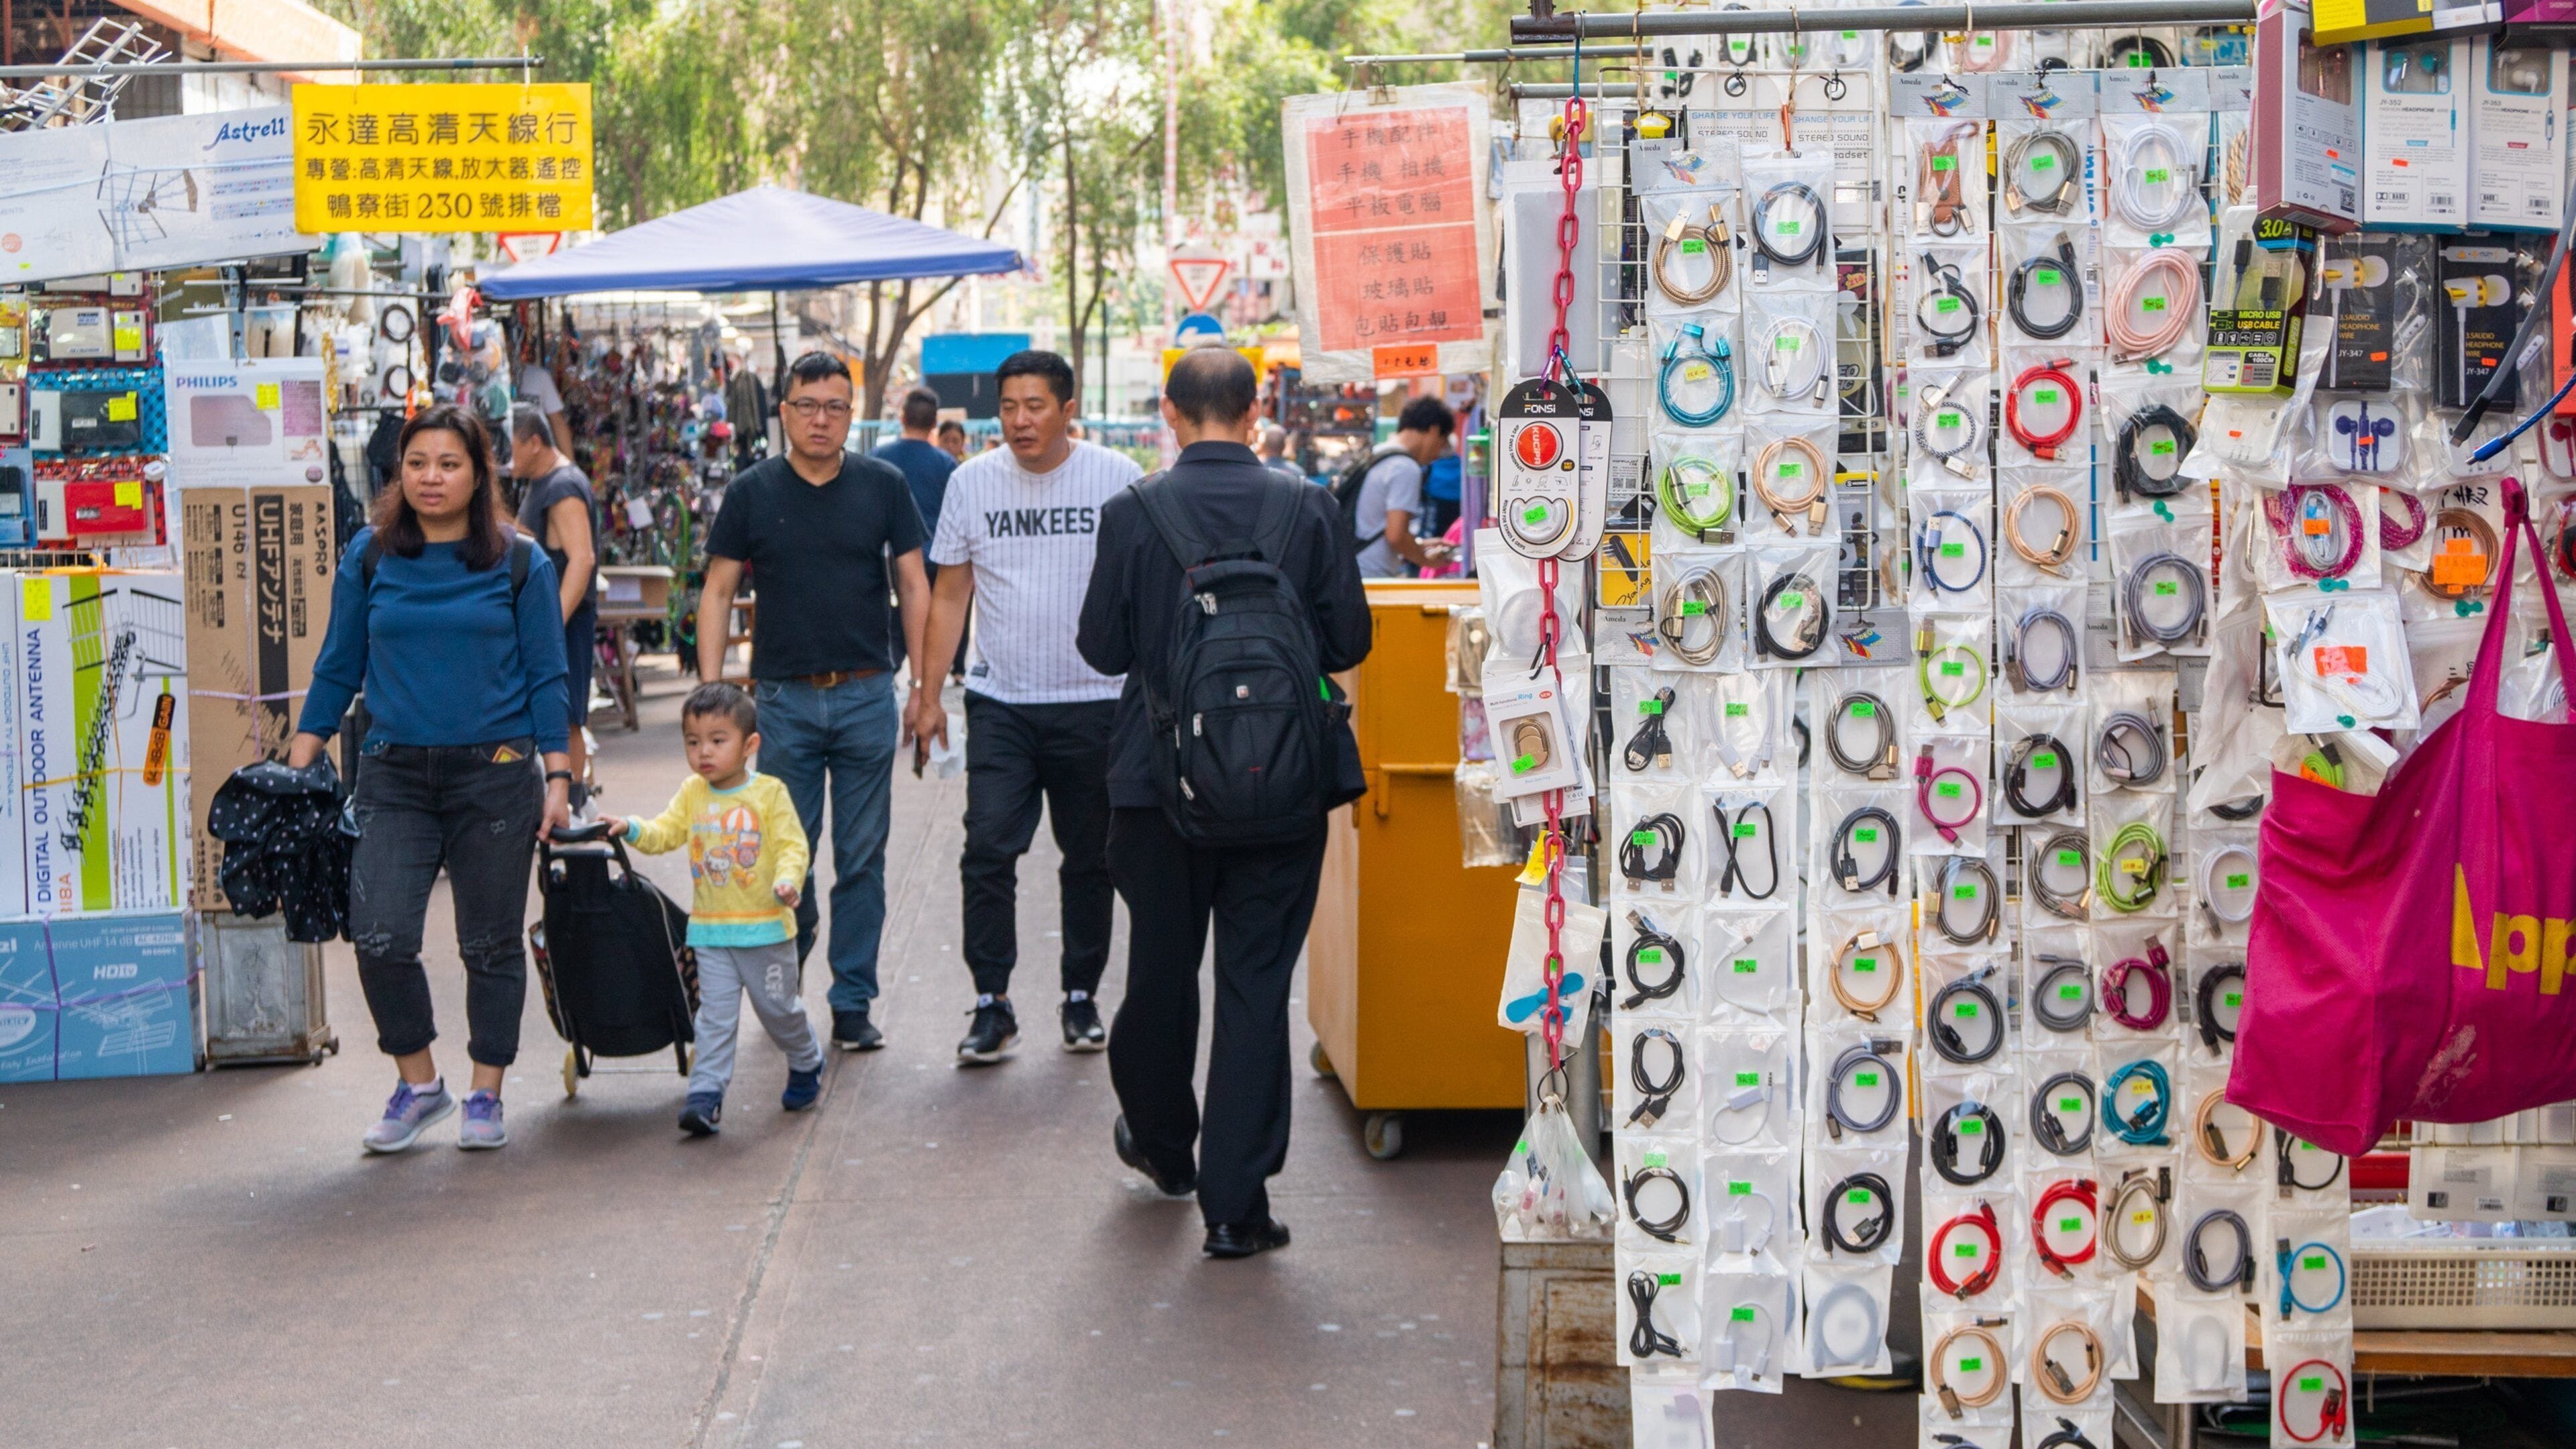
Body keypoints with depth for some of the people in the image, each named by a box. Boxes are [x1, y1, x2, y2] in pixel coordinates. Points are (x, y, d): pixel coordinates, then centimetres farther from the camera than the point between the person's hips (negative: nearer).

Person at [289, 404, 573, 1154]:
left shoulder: (520, 562, 2)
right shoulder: (369, 557, 6)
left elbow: (546, 677, 4)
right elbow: (338, 669, 10)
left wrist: (559, 778, -2)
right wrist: (295, 769, 6)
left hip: (495, 775, -1)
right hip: (395, 775, 1)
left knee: (491, 944, 6)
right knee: (378, 938, -10)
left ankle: (485, 1094, 21)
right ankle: (418, 1084, 11)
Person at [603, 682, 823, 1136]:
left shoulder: (769, 793, -8)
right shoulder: (693, 794, 5)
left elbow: (792, 846, -11)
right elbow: (665, 832, 3)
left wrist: (788, 880, -29)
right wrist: (632, 829, -16)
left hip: (766, 927, -3)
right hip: (710, 931, 3)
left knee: (779, 1008, 13)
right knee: (715, 1016, -2)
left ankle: (807, 1065, 37)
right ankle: (706, 1095, -5)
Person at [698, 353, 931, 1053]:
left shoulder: (884, 485, 3)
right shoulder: (753, 491, 2)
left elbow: (913, 586, 6)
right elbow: (718, 591, 4)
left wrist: (923, 684, 0)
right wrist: (712, 690, -4)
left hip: (867, 697, 1)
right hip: (783, 698, 0)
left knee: (862, 857, 4)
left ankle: (852, 1002, 12)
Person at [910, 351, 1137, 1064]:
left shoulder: (1116, 478, -2)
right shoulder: (972, 482, 3)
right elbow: (949, 593, 8)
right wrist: (930, 693, 4)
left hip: (1095, 701, -1)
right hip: (1000, 703, 1)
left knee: (1090, 859, 9)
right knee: (988, 851, -8)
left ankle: (1081, 997, 23)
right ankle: (992, 1005, 0)